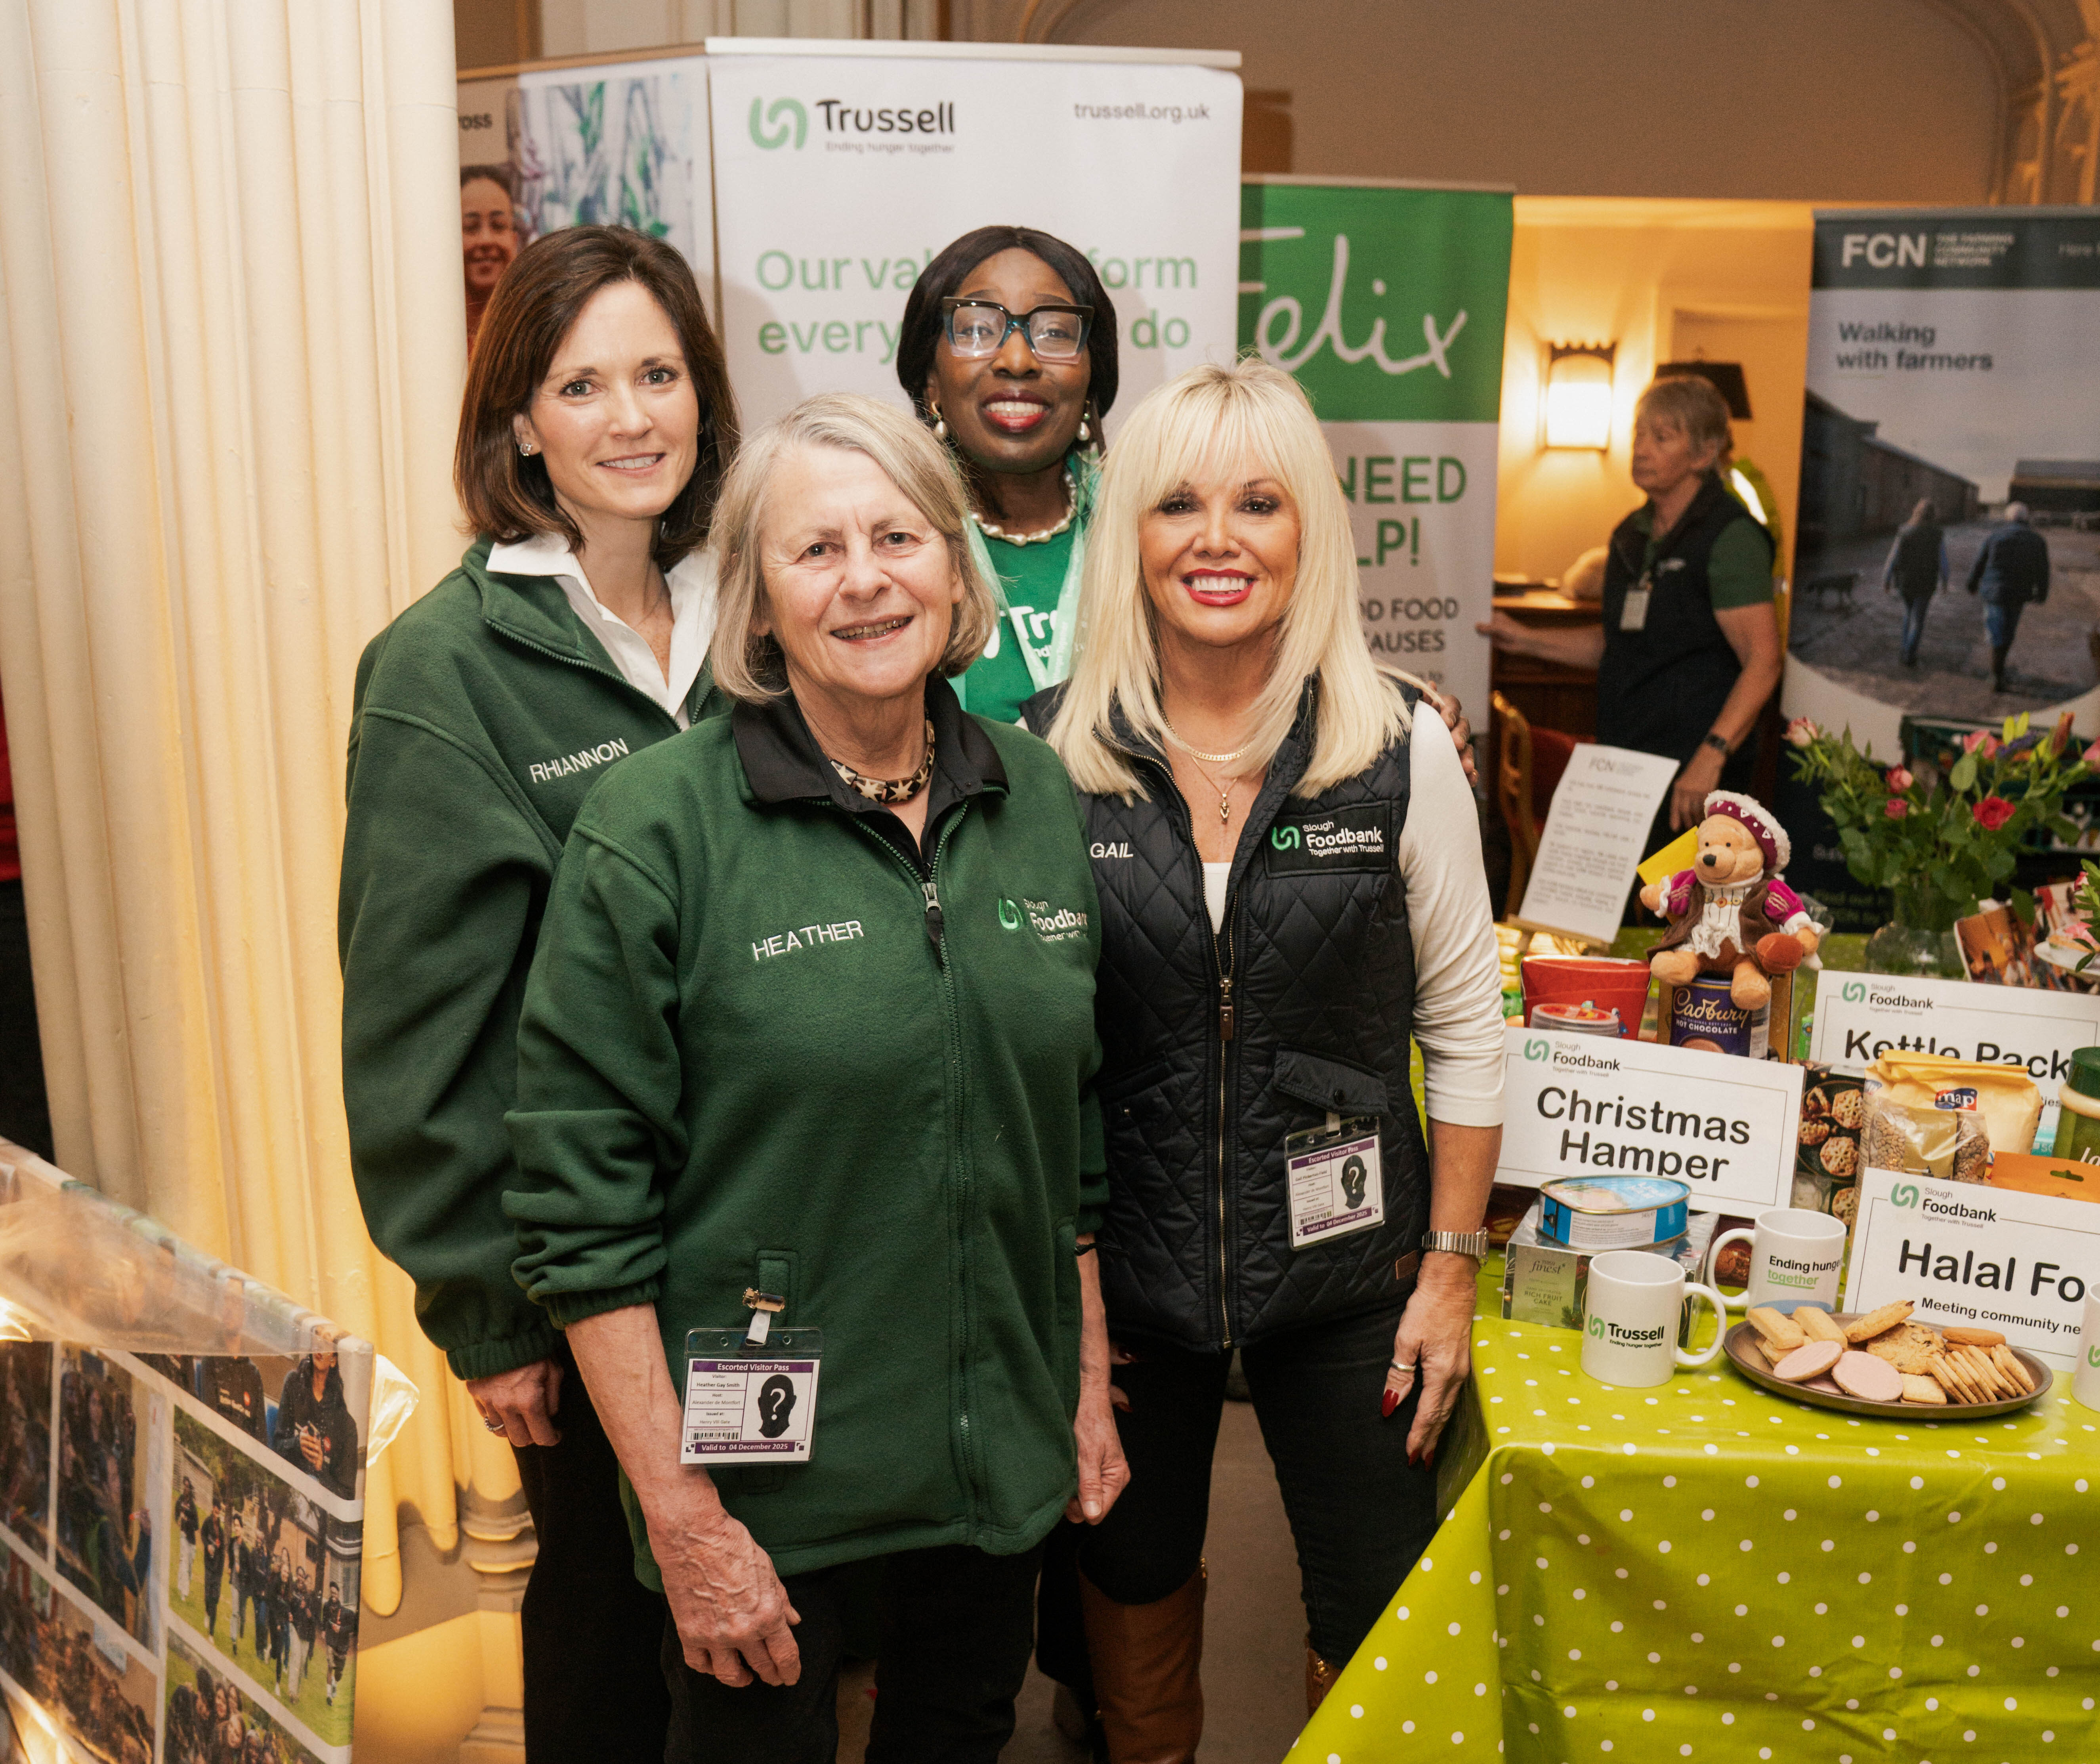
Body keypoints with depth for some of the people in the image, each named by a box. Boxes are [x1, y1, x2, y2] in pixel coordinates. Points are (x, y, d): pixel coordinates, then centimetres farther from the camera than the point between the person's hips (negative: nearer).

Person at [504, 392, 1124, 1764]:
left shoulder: (1038, 796, 0)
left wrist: (1091, 1388, 10)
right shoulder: (657, 828, -15)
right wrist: (681, 1515, -14)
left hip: (1003, 1454, 5)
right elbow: (586, 1208, -14)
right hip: (766, 1471, -4)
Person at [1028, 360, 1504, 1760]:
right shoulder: (1048, 753, -8)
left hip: (1343, 1266, 0)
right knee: (1133, 1565, 21)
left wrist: (1454, 1264, -2)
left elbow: (1465, 1028, -1)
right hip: (1119, 1264, 1)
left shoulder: (1400, 748, -9)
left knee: (1382, 1608, 10)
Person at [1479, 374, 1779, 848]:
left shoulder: (1731, 536, -10)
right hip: (1623, 771, 7)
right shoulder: (1632, 534, 15)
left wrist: (1711, 755, -29)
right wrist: (1527, 641, 19)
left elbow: (1763, 661, -19)